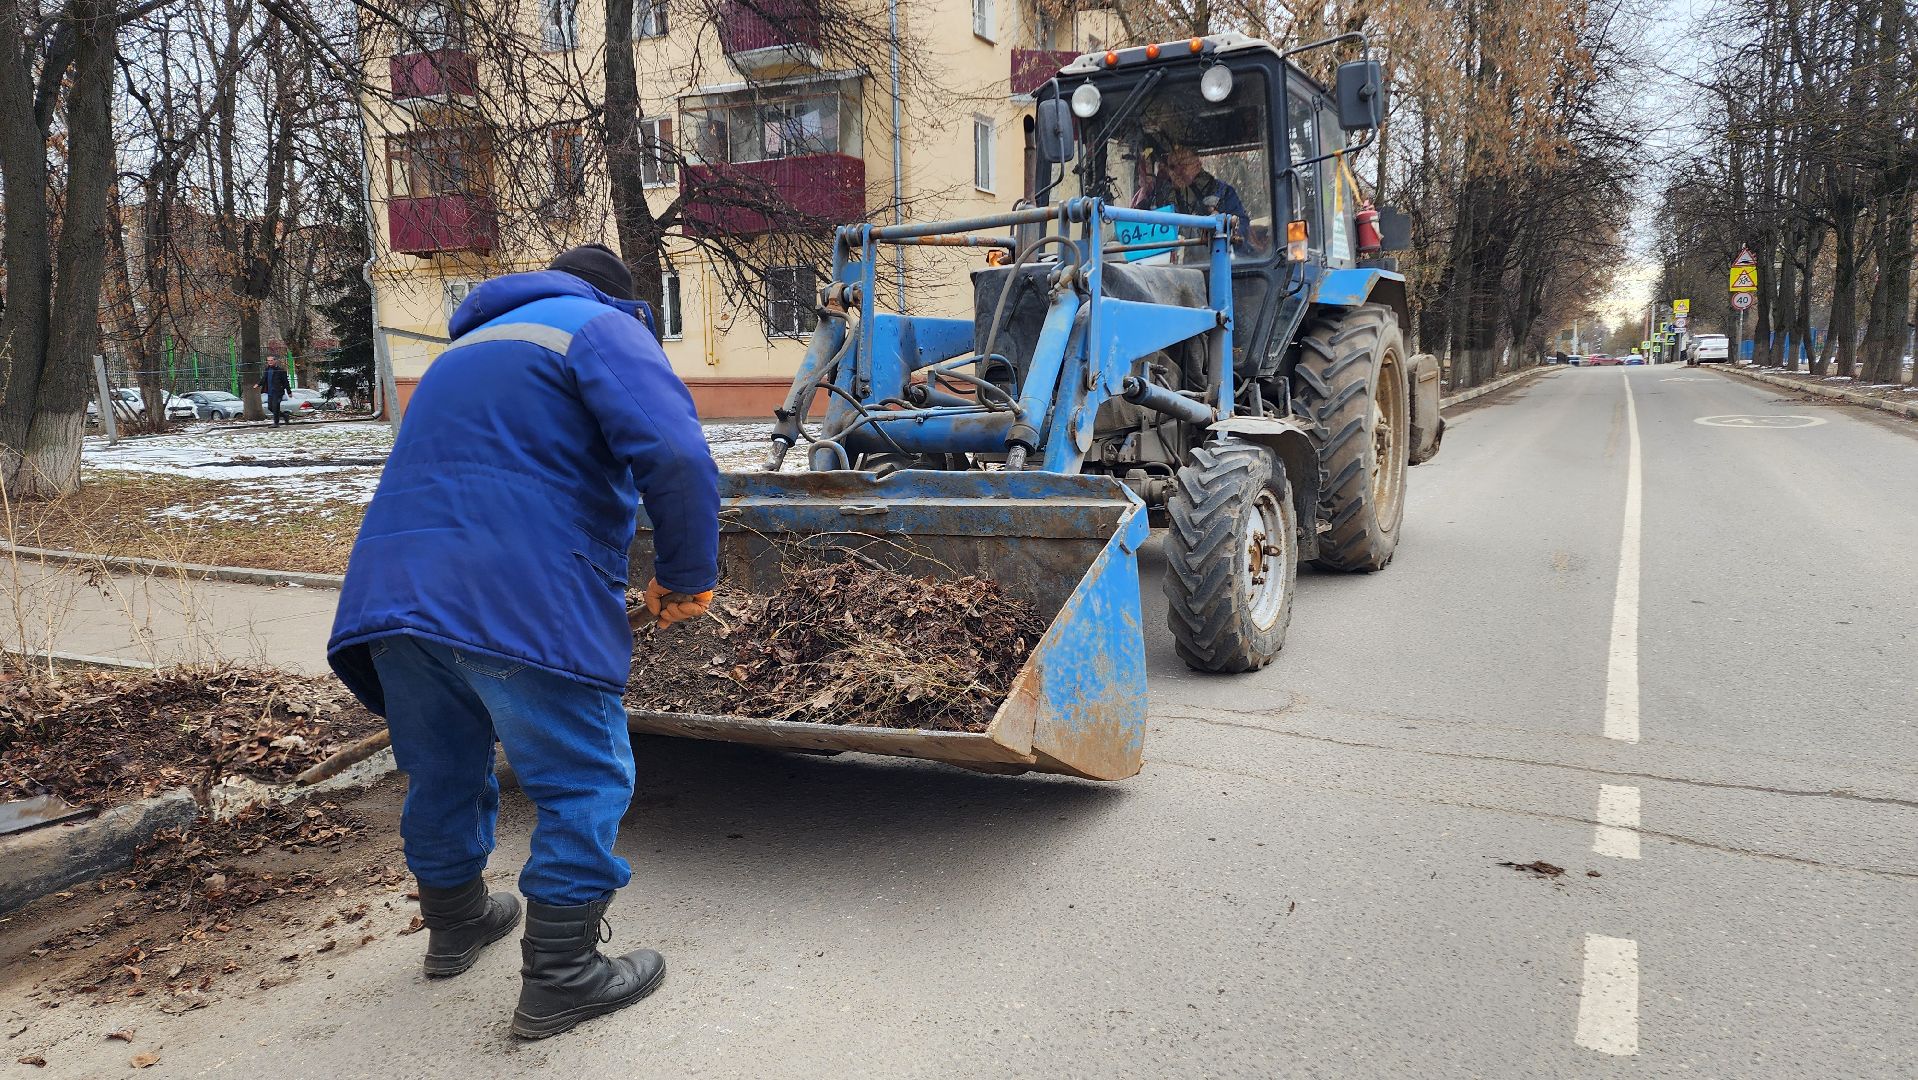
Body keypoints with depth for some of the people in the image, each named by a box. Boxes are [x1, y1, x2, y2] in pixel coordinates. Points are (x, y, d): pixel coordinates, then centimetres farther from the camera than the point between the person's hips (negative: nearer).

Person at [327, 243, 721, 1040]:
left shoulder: (470, 347, 31)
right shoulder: (603, 326, 4)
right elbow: (675, 455, -15)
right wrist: (686, 576, -3)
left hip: (392, 583, 8)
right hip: (521, 599, -8)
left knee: (442, 765, 24)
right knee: (584, 783, 4)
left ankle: (454, 922, 42)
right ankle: (558, 979, 9)